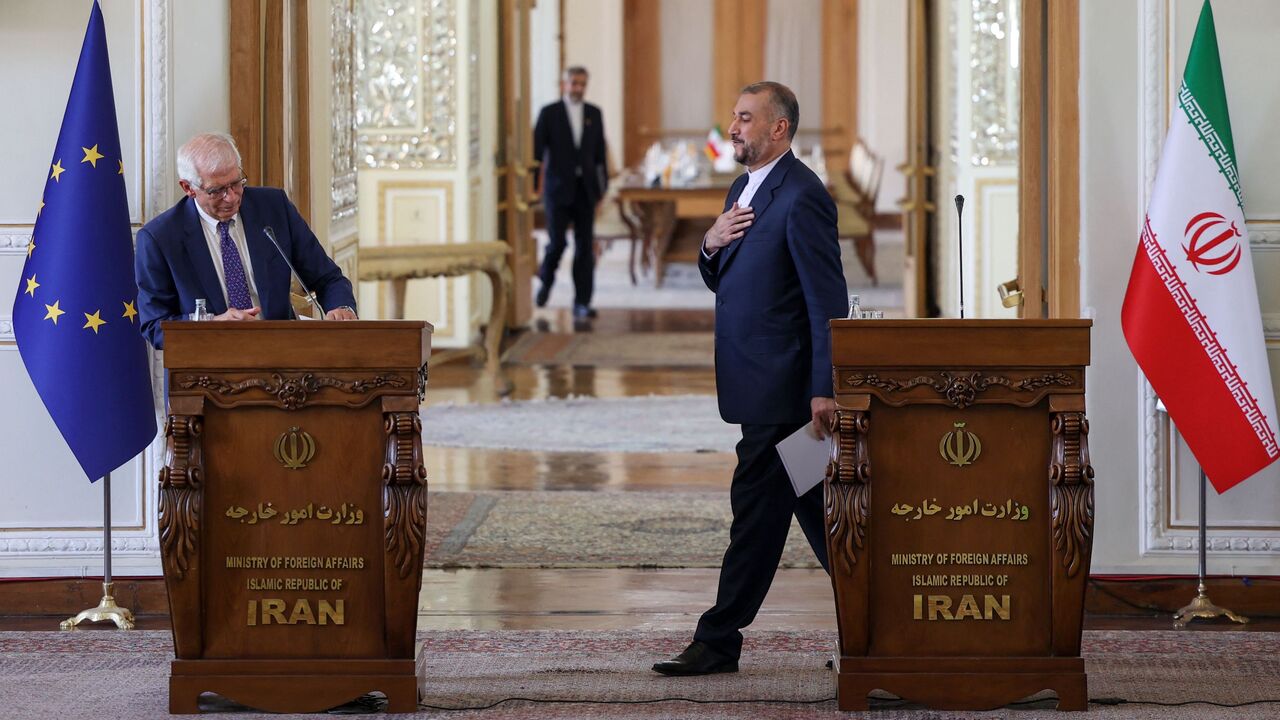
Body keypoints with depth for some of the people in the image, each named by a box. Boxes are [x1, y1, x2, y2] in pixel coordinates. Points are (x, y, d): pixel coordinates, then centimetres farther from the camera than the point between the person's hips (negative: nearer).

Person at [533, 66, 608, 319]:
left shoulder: (594, 114, 9)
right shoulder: (549, 113, 0)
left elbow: (600, 152, 12)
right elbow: (536, 148, -1)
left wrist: (602, 184, 9)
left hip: (585, 189, 3)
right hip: (558, 188, -3)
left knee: (585, 246, -1)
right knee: (557, 242, -6)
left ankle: (582, 303, 1)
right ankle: (546, 280, 25)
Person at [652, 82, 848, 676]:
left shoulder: (802, 196, -15)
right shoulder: (743, 190, 16)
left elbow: (828, 300, -18)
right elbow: (723, 282, 22)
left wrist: (824, 390, -22)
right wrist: (712, 245, -1)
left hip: (780, 388, -10)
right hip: (763, 385, 10)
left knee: (756, 508, -4)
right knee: (816, 509, 12)